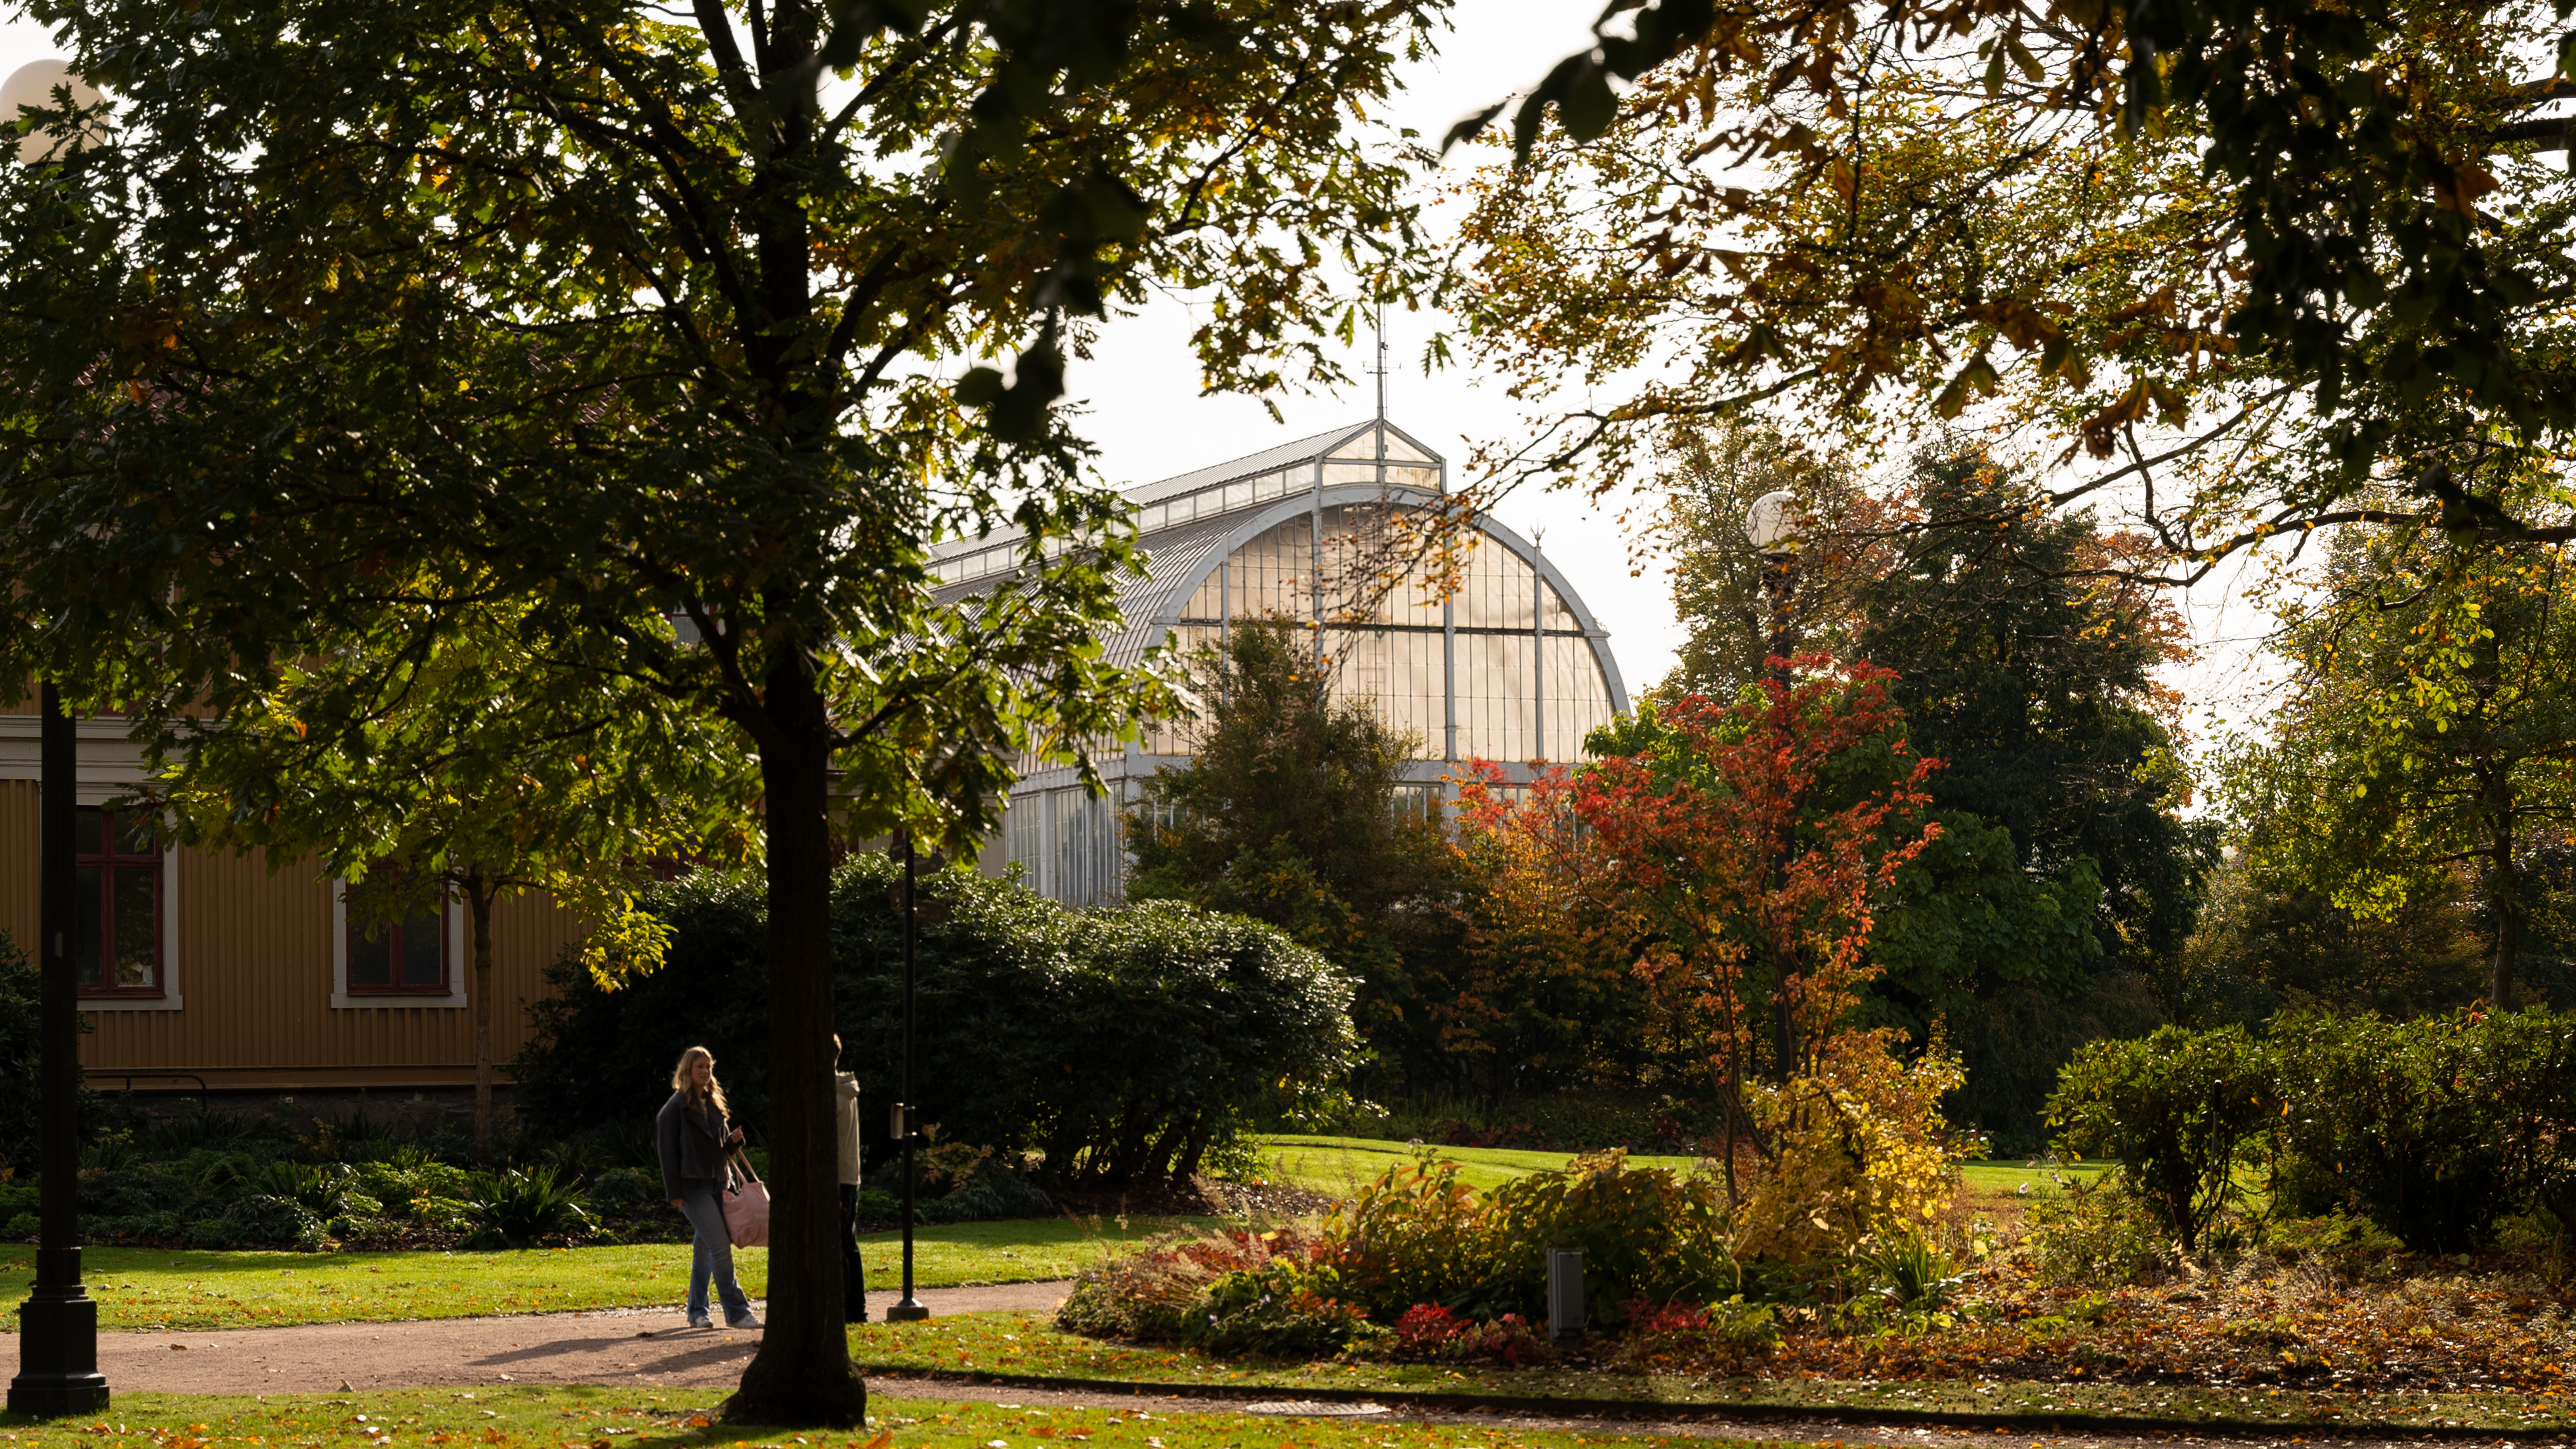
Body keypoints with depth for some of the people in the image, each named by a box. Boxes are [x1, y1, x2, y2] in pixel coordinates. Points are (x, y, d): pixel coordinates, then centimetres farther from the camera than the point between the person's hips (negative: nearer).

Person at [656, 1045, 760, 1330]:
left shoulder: (713, 1104, 16)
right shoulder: (676, 1107, -6)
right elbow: (669, 1151, -9)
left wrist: (732, 1140, -2)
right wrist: (675, 1192, -15)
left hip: (715, 1184, 7)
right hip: (692, 1186, -7)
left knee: (705, 1249, 10)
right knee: (720, 1247, -13)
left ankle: (697, 1312, 17)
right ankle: (736, 1312, -12)